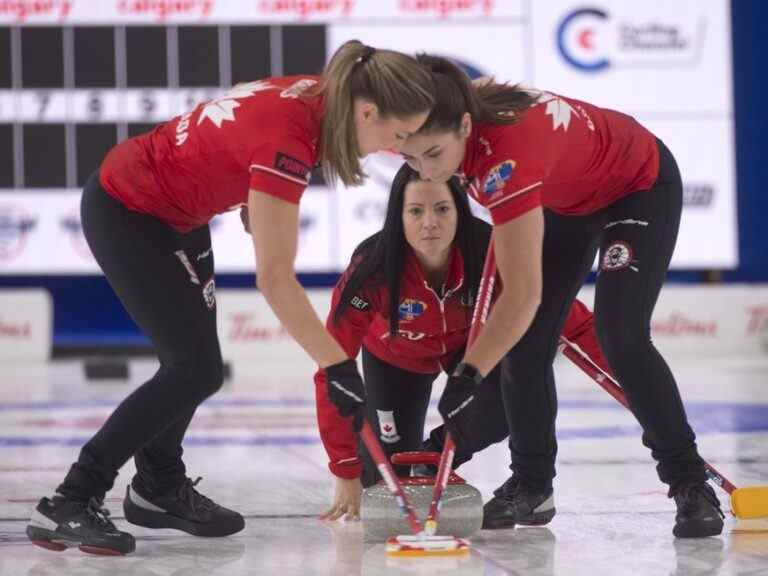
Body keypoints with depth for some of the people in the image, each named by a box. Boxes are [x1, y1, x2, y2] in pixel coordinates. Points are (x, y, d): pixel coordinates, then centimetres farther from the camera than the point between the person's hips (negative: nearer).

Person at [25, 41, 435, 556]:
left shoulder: (319, 95, -10)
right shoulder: (286, 140, -34)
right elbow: (276, 280, -33)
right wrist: (340, 369, -32)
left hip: (176, 212, 9)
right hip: (126, 214, -9)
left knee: (193, 361, 15)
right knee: (196, 370, -12)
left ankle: (159, 489, 34)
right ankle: (68, 504, -9)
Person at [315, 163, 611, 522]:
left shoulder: (493, 252, -36)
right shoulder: (371, 269, -38)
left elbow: (570, 317, -27)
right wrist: (346, 474, -35)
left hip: (472, 343, 1)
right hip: (396, 356, 0)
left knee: (505, 408, -28)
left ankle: (433, 457, 3)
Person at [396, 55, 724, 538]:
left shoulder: (506, 155, -45)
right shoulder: (450, 120, -25)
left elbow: (523, 294, -48)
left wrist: (467, 377, -52)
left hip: (641, 185, -8)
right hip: (565, 196, 8)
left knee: (621, 336, -21)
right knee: (525, 339, -2)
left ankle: (691, 484, -10)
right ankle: (531, 481, 12)